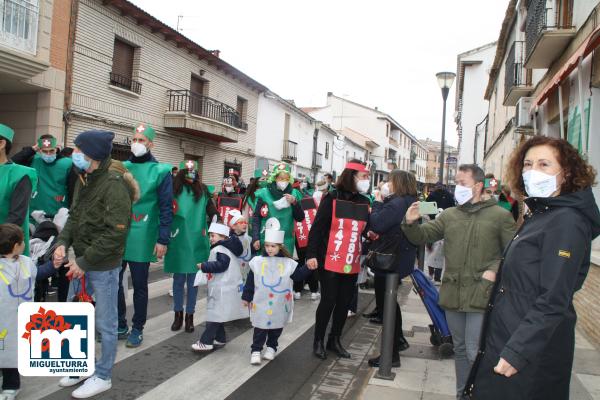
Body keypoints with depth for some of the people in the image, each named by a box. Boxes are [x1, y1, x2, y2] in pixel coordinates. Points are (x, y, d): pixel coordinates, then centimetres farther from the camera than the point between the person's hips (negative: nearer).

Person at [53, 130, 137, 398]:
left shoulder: (114, 184, -19)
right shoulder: (84, 179, 8)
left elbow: (115, 233, -22)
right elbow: (74, 216, 15)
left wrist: (84, 261, -18)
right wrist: (63, 242, -3)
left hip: (103, 266, -9)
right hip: (82, 261, 9)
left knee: (105, 323, 6)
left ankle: (102, 376, 23)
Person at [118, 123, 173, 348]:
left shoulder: (160, 171, -4)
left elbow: (165, 208, -6)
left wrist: (163, 240, -10)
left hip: (141, 238, -4)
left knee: (139, 285, 7)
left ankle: (137, 329, 22)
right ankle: (120, 325, 27)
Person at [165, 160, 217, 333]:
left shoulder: (202, 190, 4)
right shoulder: (173, 189, -1)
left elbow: (212, 211, 9)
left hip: (197, 241, 1)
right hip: (178, 241, -1)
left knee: (193, 279, 8)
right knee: (178, 278, 9)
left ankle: (190, 315, 21)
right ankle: (178, 314, 24)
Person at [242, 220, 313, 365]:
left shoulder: (288, 263, -4)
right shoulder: (257, 262, -4)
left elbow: (298, 275, 0)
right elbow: (250, 281, 2)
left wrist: (307, 268, -16)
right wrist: (247, 297, 4)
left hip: (279, 304, 1)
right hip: (261, 303, -1)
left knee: (276, 327, 15)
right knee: (260, 327, 3)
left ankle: (271, 347, 34)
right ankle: (256, 350, 14)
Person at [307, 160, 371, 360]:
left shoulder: (365, 202, 7)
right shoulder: (332, 199, -9)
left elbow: (367, 230, 14)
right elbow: (317, 227, -10)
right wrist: (311, 254, -15)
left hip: (352, 263, 5)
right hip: (330, 261, -5)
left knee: (345, 303, 12)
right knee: (328, 301, 3)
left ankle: (334, 340, 29)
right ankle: (318, 341, 21)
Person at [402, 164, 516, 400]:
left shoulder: (500, 216, -2)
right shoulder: (449, 215, 8)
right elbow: (423, 236, 6)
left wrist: (495, 270, -15)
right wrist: (411, 224, -14)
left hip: (482, 296, -4)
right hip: (452, 295, 5)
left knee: (475, 353, -4)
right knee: (460, 349, 18)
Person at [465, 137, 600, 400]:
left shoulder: (566, 222, -17)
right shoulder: (538, 216, 11)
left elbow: (553, 301, -23)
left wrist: (517, 352, -24)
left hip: (531, 350, -8)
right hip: (505, 338, 9)